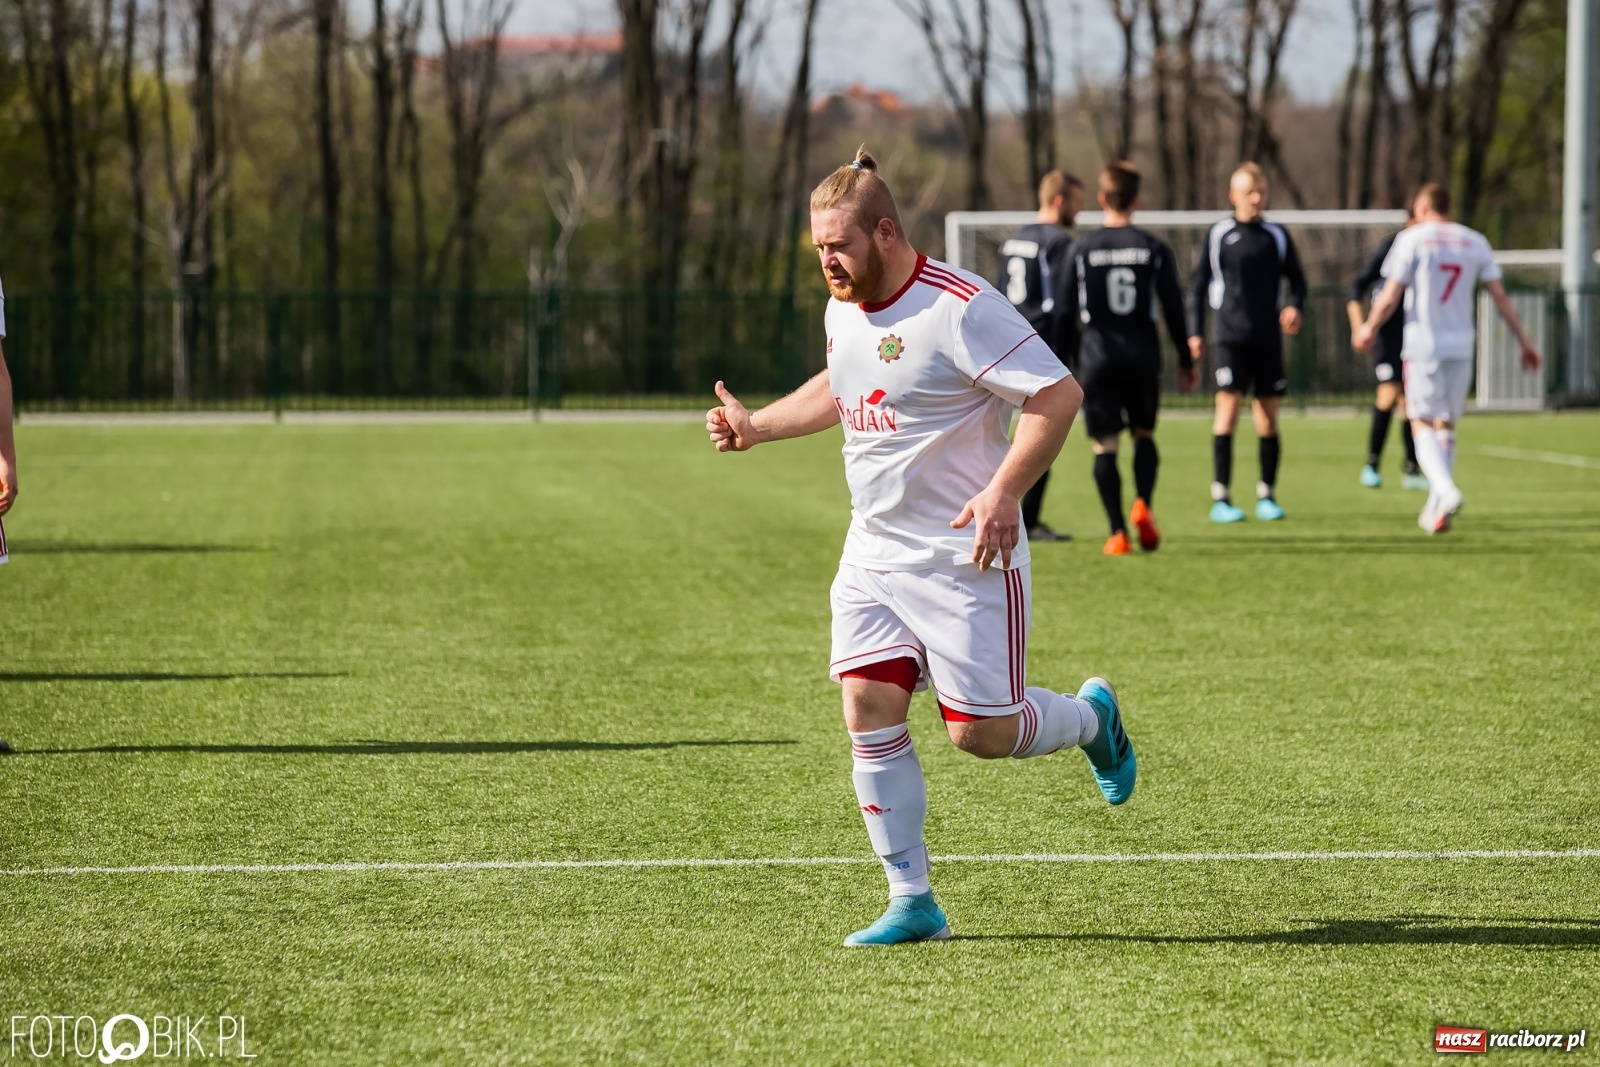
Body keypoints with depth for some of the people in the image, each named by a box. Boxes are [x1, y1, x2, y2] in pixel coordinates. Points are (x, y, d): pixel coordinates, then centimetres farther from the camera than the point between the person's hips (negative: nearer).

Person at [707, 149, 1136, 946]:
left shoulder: (961, 309, -19)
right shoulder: (843, 310, 8)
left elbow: (1059, 394, -20)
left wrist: (1003, 492, -26)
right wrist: (756, 426, 19)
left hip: (962, 554, -7)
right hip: (872, 552, 7)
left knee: (982, 732, -5)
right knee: (869, 713, -4)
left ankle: (1092, 717, 29)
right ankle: (911, 903, 3)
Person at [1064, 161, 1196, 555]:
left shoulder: (1081, 250, 0)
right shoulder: (1154, 249, 1)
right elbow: (1173, 308, 2)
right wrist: (1186, 362, 12)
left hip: (1097, 358, -1)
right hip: (1143, 358, 1)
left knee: (1104, 446, 2)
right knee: (1144, 434, 17)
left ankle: (1118, 532, -5)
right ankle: (1143, 503, -8)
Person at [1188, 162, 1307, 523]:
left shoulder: (1277, 236, 9)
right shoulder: (1219, 235, 4)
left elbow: (1296, 278, 15)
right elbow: (1200, 285, 8)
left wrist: (1294, 307, -6)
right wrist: (1195, 333, 1)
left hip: (1269, 338, 3)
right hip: (1231, 336, -2)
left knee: (1268, 415, 4)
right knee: (1228, 406, -11)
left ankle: (1267, 496, 13)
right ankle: (1221, 498, -11)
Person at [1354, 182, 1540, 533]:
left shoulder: (1412, 239, -4)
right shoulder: (1475, 242, 8)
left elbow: (1390, 297, -6)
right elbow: (1500, 296, 4)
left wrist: (1368, 329, 10)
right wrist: (1524, 340, 9)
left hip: (1423, 344, -4)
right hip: (1461, 346, 4)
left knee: (1423, 424, -1)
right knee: (1446, 425, 13)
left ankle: (1446, 491, -25)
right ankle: (1435, 510, 15)